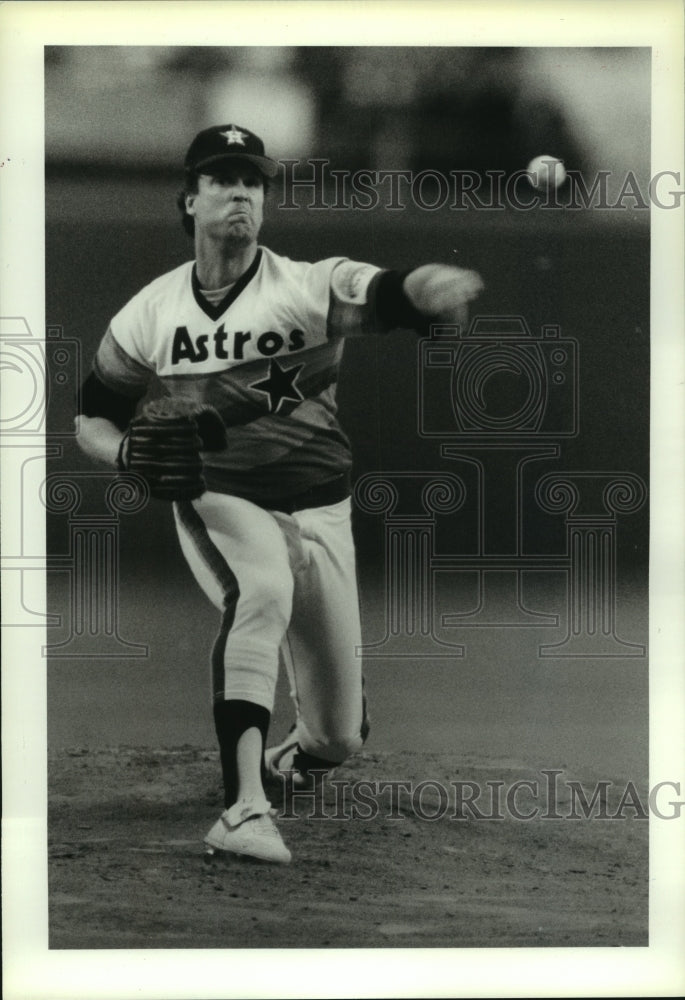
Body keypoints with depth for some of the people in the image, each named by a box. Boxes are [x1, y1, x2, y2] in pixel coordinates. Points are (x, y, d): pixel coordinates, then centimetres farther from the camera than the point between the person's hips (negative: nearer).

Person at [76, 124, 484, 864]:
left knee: (339, 732, 5)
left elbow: (389, 296, -26)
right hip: (216, 499, -1)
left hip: (317, 510, 1)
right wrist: (128, 451, -13)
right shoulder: (149, 313, 1)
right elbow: (92, 418, 11)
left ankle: (289, 756, 44)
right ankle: (244, 807, -43)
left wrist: (438, 287, -51)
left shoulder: (308, 286, -7)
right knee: (261, 590, -37)